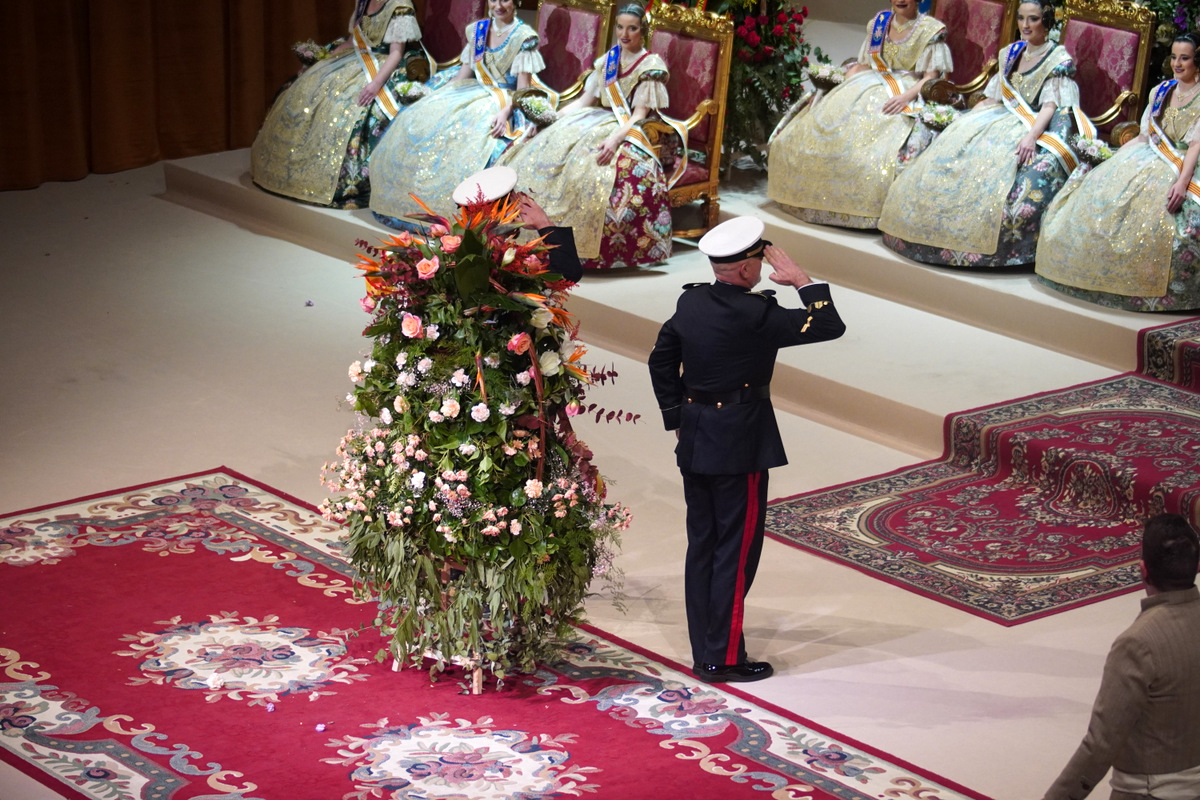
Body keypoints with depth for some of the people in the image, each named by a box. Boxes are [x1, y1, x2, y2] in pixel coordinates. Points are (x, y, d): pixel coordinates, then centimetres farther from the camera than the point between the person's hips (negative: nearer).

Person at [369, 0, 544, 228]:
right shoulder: (477, 30, 10)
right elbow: (465, 70, 14)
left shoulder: (524, 36, -7)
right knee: (420, 119, -11)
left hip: (506, 103, -6)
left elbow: (523, 88, -11)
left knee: (472, 132, -34)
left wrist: (505, 112, -26)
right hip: (476, 92, 6)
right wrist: (443, 97, 1)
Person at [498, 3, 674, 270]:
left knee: (588, 161, -35)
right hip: (602, 121, 6)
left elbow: (640, 114, -12)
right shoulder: (607, 60, 16)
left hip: (629, 130, -6)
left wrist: (616, 137, -29)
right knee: (545, 147, -15)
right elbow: (584, 101, 17)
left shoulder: (651, 66, -3)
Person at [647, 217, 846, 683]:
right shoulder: (754, 314, -20)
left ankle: (704, 652, 20)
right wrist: (801, 280, -7)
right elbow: (829, 326, -17)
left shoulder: (691, 302, 3)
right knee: (736, 551, 0)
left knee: (702, 547, 13)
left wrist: (677, 418, 21)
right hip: (739, 446, -8)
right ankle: (723, 658, 4)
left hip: (695, 442, 8)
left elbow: (661, 359, 15)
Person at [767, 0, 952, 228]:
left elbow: (931, 77, -8)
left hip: (907, 93, -6)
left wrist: (907, 97, -25)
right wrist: (845, 89, 1)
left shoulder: (930, 30, -1)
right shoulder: (879, 23, 15)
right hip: (871, 87, 6)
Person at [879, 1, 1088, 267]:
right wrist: (964, 122, 7)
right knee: (949, 149, -10)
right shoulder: (1011, 53, 15)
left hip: (1037, 125, -7)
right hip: (1003, 117, 7)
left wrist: (1032, 135, -31)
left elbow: (1050, 106, -15)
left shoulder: (1059, 60, -4)